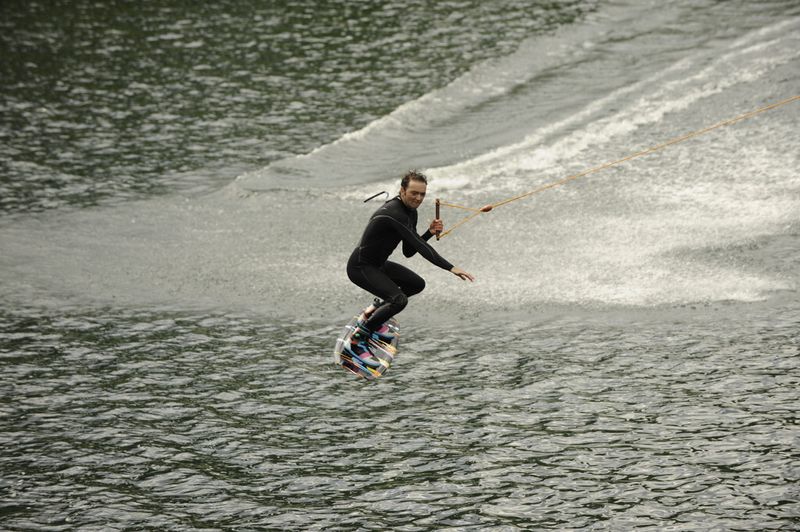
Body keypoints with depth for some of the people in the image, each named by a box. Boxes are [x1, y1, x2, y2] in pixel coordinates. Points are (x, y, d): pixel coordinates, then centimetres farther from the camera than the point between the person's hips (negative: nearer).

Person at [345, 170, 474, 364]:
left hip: (378, 264, 10)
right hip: (361, 266, -10)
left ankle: (377, 309, 24)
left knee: (417, 284, 16)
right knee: (399, 300, -26)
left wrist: (430, 233, -8)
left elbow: (408, 251, 8)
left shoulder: (410, 213, 4)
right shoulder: (394, 213, -28)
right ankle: (358, 337, -13)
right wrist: (451, 268, -38)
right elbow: (419, 246, -33)